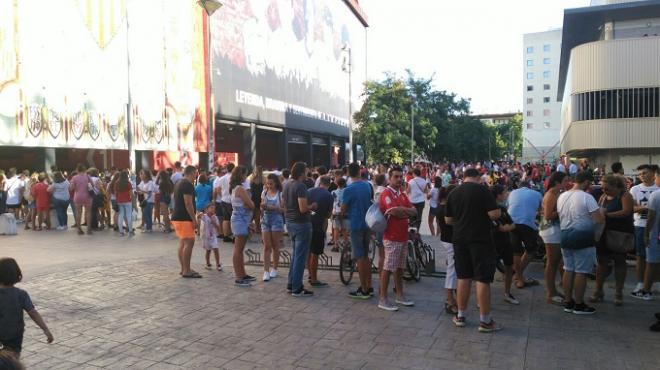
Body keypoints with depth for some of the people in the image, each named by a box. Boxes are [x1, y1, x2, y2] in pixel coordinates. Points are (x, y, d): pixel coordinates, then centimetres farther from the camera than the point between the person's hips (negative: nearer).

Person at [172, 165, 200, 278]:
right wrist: (194, 220, -18)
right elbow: (188, 203, -20)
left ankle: (184, 269, 18)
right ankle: (187, 271, -8)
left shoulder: (178, 183, 17)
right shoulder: (188, 184, -14)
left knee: (182, 243, 13)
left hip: (176, 217, 10)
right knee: (189, 242, -9)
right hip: (184, 218, -10)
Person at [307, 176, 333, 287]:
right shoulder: (328, 195, -9)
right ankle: (314, 279, 8)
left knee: (309, 252, 16)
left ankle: (310, 275, 27)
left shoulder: (309, 191, 4)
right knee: (315, 254, 1)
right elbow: (329, 214, -4)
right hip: (319, 225, -5)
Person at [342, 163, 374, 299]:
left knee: (360, 258, -1)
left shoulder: (348, 190, -16)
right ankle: (369, 287, 21)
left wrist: (345, 212, 12)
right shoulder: (368, 186, 3)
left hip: (356, 225, -6)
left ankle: (363, 290, 5)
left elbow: (343, 210, -8)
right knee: (366, 256, 16)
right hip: (367, 224, 7)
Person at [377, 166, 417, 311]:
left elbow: (414, 212, 7)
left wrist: (401, 210, -13)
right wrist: (407, 211, -6)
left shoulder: (402, 195, 15)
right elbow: (394, 211, -26)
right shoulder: (386, 194, -12)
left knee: (399, 268, 15)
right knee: (387, 268, -3)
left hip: (403, 237, 8)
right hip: (392, 238, -8)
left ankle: (399, 296, 25)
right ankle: (382, 299, 4)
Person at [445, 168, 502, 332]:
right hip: (480, 240, -5)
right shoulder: (482, 190, -9)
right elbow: (495, 214, -15)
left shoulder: (453, 193, 6)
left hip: (460, 240, 5)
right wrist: (499, 212, 7)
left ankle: (460, 316, 20)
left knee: (463, 277, 13)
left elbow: (448, 220, 11)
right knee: (483, 279, 1)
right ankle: (485, 321, 8)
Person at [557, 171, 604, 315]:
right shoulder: (587, 197, -15)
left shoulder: (562, 196, 7)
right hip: (582, 237, -7)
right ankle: (579, 305, 10)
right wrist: (601, 212, 2)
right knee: (581, 272, 2)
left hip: (565, 235, 7)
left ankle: (568, 303, 20)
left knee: (568, 270, 13)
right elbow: (600, 219, -18)